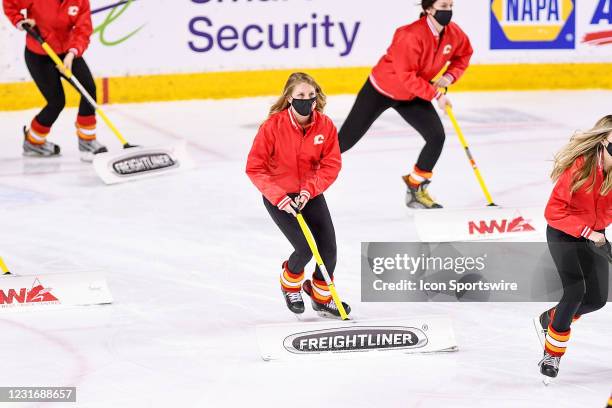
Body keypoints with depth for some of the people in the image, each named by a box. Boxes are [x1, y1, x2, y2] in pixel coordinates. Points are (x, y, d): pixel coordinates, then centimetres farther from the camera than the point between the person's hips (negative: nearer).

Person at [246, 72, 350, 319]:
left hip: (311, 194, 4)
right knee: (305, 248, -15)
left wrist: (308, 190, -22)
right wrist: (279, 197, -26)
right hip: (278, 196, -4)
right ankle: (289, 282, 20)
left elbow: (331, 165, -8)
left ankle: (322, 298, 23)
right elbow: (254, 168, -18)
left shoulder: (325, 125, -12)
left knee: (328, 248, -3)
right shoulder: (273, 126, -22)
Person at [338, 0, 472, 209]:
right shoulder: (412, 35, -34)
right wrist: (436, 94, -28)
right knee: (346, 140, 1)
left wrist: (449, 76, -9)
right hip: (380, 90, -6)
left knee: (437, 136, -9)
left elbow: (463, 55, 8)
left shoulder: (454, 34, -12)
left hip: (412, 96, 6)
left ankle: (416, 191, 6)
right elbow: (407, 76, -32)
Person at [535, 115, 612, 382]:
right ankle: (553, 351, -4)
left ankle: (550, 319, 31)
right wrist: (585, 232, -28)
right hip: (563, 234, -6)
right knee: (575, 290, -21)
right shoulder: (579, 167, -28)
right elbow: (553, 212, -24)